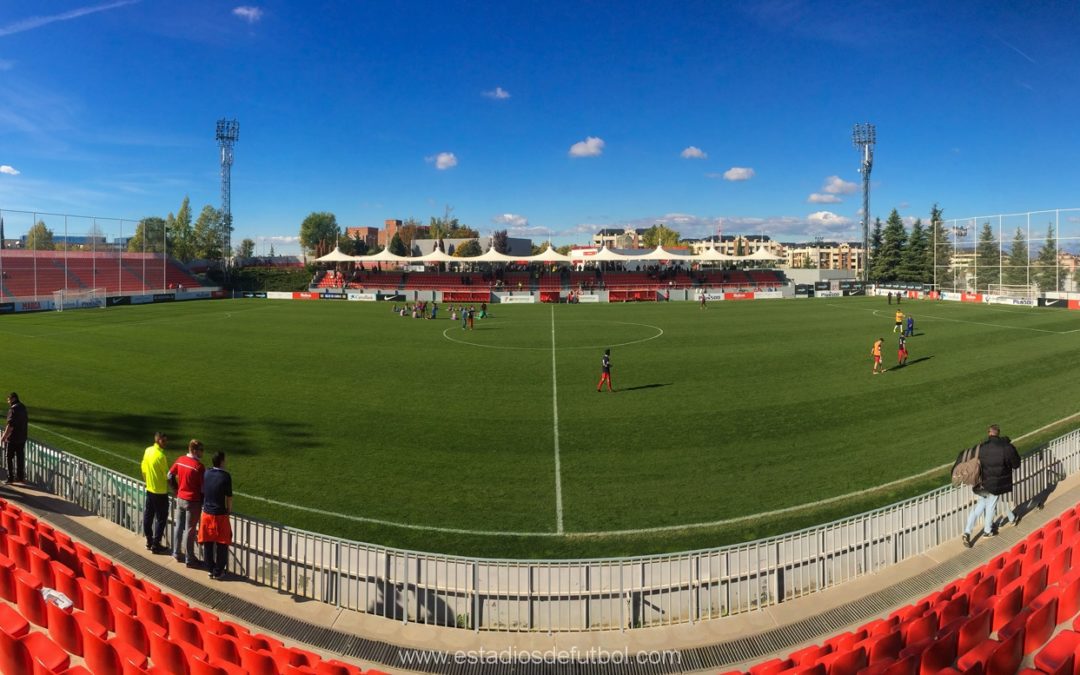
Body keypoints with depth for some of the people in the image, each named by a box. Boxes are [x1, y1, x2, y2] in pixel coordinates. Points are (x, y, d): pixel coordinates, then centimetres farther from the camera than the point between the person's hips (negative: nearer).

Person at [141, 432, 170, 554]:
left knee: (148, 516, 15)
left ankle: (149, 541, 26)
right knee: (161, 518, 1)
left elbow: (144, 470, 11)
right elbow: (167, 475, -16)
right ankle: (156, 545, 5)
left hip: (149, 489, 8)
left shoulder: (148, 451, 2)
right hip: (160, 492, -8)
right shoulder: (160, 455, -22)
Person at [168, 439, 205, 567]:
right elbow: (203, 487, -17)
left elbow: (170, 476, 10)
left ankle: (177, 553, 32)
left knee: (179, 526, 19)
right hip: (193, 501, -7)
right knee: (190, 530, 3)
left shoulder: (180, 460, -1)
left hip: (180, 499, 7)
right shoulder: (199, 466, -22)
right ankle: (189, 559, 13)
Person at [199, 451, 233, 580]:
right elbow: (229, 496, -10)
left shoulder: (206, 474, -1)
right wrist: (229, 510, 6)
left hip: (206, 513, 5)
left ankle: (210, 569, 22)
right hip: (220, 514, -5)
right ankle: (218, 572, 12)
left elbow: (203, 492, 8)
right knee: (222, 544, 7)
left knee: (207, 543, 13)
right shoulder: (225, 476, -15)